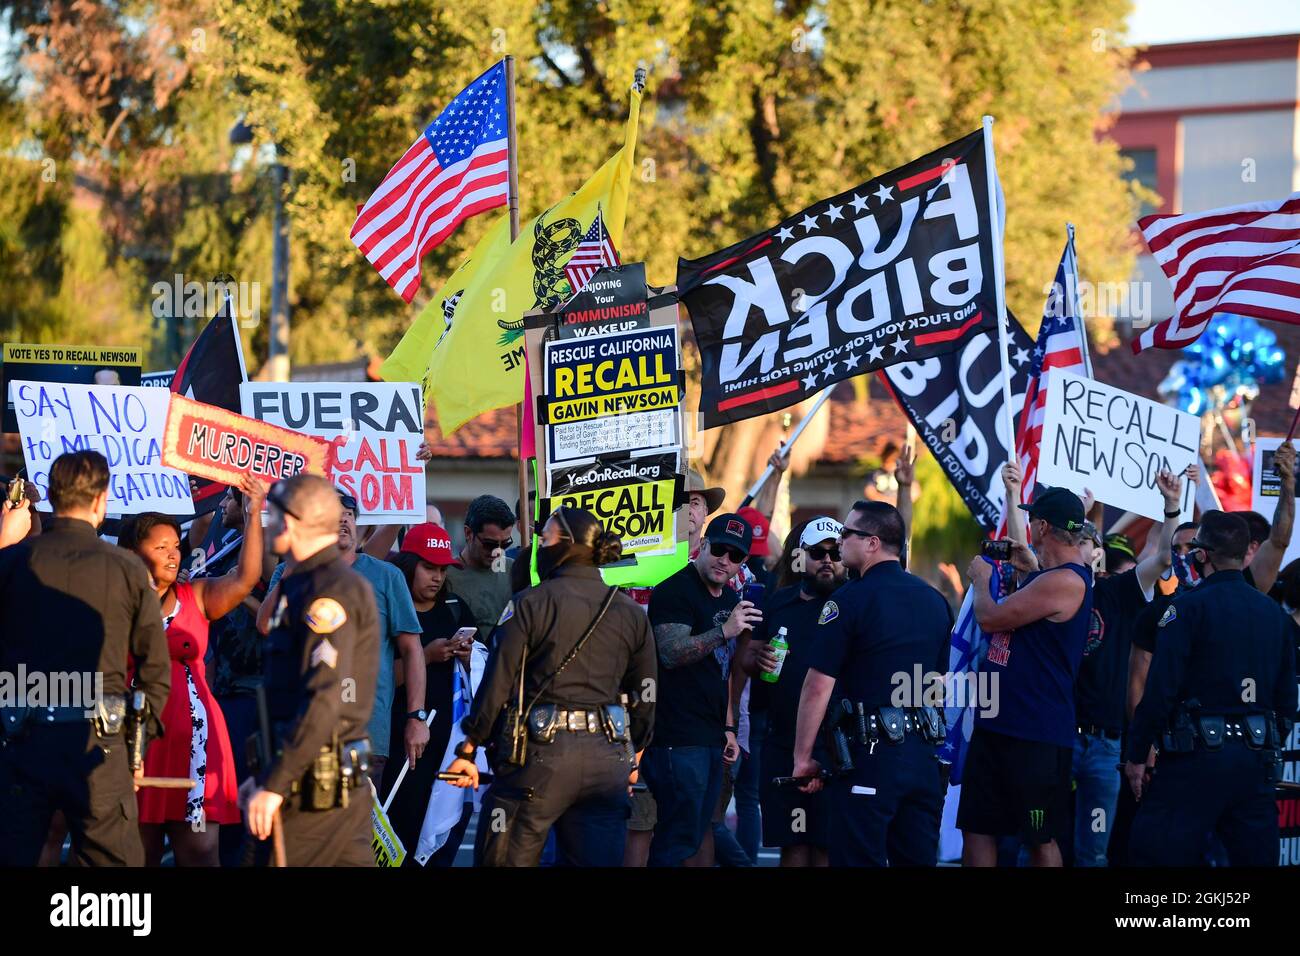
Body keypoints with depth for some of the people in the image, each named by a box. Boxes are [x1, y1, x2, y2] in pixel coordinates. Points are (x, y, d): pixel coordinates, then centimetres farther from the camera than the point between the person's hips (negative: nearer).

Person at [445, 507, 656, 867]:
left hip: (542, 753, -5)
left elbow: (498, 682, -5)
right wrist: (634, 755, 27)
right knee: (600, 861, 7)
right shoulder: (631, 612, 10)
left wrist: (468, 749, 1)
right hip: (608, 756, 5)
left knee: (504, 861, 0)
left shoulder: (531, 604, -4)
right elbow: (645, 694, 15)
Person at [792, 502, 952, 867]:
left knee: (858, 859, -3)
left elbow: (818, 687, -12)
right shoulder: (934, 600, 12)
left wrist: (803, 758, -6)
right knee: (918, 859, 10)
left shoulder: (851, 600, -10)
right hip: (923, 754, 7)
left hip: (870, 754, -7)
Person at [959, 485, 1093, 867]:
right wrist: (1029, 569, 21)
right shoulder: (1049, 577, 13)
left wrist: (981, 579, 2)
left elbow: (991, 618, -18)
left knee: (1040, 838, -1)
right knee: (977, 828, 9)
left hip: (1036, 733, -10)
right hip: (997, 721, 10)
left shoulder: (1066, 581, -18)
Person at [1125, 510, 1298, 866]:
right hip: (1257, 760, 6)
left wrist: (1136, 755, -4)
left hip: (1196, 756, -6)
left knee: (1157, 855, -3)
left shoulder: (1189, 607, -8)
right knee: (1255, 857, 9)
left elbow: (1160, 689, -12)